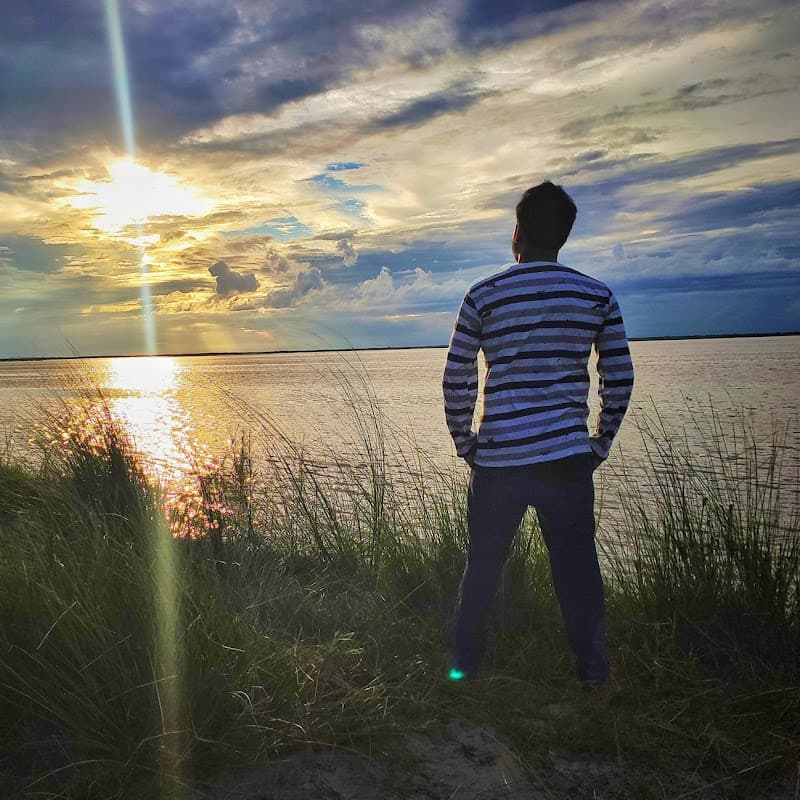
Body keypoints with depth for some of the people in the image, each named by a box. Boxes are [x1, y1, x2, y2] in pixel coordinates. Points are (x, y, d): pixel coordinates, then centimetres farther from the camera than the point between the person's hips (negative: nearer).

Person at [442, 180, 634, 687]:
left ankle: (465, 665, 26)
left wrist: (465, 446, 10)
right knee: (578, 570, 12)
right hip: (566, 458, 0)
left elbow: (456, 381, -1)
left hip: (496, 461, 0)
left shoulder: (484, 296, -2)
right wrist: (600, 446, 13)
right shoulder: (597, 296, 2)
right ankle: (593, 674, 21)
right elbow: (620, 379, 4)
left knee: (482, 569, 14)